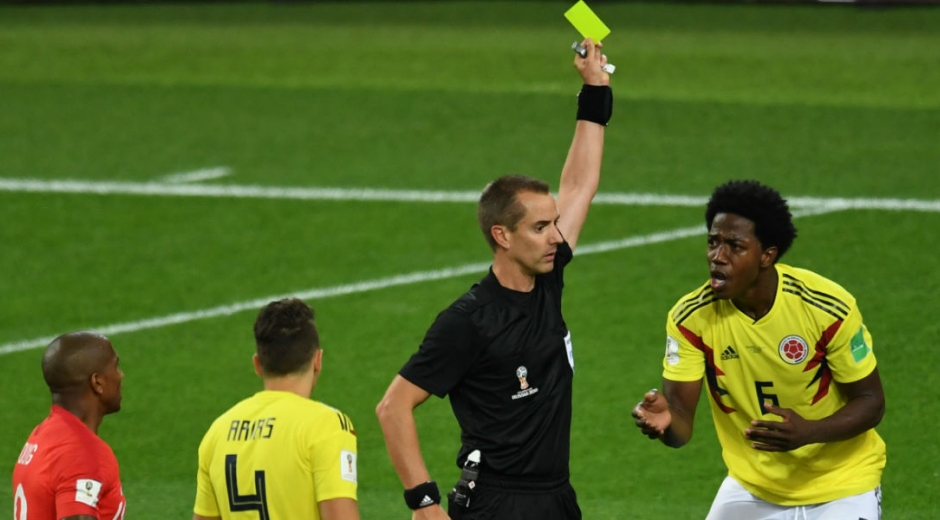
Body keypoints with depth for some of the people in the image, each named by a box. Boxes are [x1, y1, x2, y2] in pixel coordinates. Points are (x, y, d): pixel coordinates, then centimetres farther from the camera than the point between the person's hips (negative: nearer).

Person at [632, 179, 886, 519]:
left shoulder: (828, 309, -23)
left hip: (840, 485, -3)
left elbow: (870, 401, -14)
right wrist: (665, 420, -40)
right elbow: (681, 418, -15)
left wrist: (808, 432, -32)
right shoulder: (691, 318, -16)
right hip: (753, 486, 3)